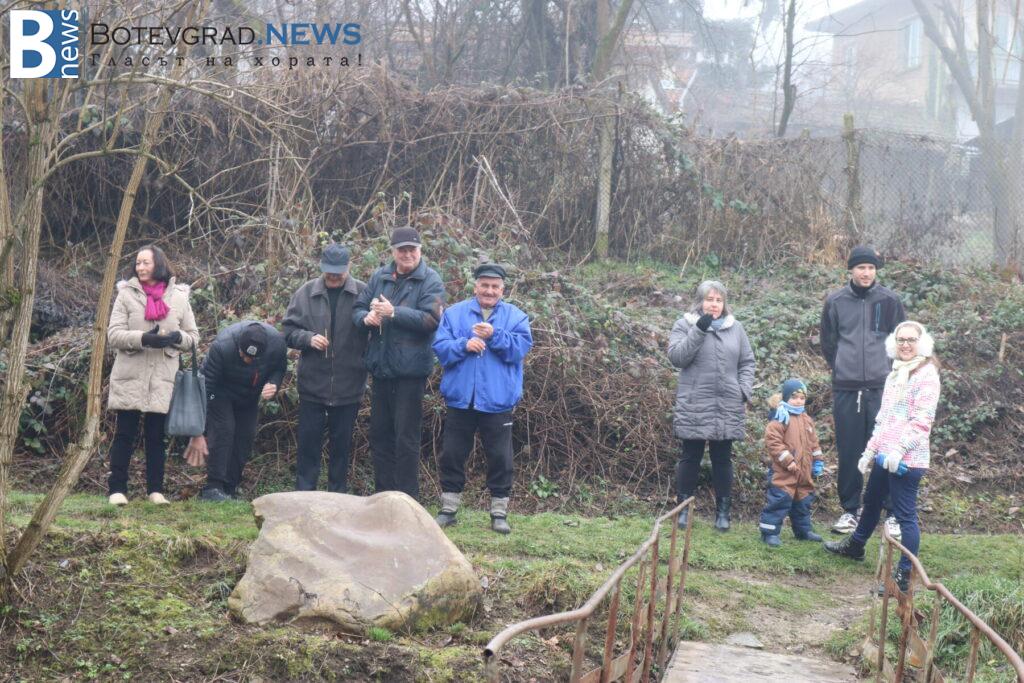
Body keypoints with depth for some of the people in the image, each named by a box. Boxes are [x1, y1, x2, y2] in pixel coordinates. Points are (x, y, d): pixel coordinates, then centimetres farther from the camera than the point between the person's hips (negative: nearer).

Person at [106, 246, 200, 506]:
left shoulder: (179, 297, 7)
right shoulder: (127, 294, 3)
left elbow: (193, 336, 10)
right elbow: (114, 334, -4)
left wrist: (177, 337, -13)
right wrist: (143, 338, -21)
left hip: (162, 378, 1)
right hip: (130, 376, -1)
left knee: (156, 435, 6)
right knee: (125, 434, 2)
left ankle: (155, 489, 13)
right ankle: (117, 489, 6)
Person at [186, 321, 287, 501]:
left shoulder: (278, 343, -30)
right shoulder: (222, 346, -40)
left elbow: (279, 369, -6)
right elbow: (205, 388, -34)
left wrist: (273, 385, -31)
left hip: (249, 395, 4)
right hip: (221, 392, -4)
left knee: (246, 436, -2)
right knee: (223, 430, -20)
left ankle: (229, 489, 7)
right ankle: (213, 488, -19)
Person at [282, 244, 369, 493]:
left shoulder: (363, 293, -4)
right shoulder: (306, 293, 1)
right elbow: (288, 329, 4)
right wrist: (308, 338, -14)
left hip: (348, 385, -1)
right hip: (312, 382, 1)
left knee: (341, 443, 10)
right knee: (309, 439, 6)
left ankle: (338, 494, 20)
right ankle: (304, 492, 14)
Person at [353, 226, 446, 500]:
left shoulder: (429, 280, -6)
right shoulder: (380, 277, 10)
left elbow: (431, 319, -18)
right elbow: (358, 308, 11)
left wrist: (394, 313, -24)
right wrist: (366, 318, -12)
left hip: (410, 370, -6)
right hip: (380, 367, 6)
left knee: (406, 438, -2)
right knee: (380, 434, 13)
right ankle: (383, 495, 23)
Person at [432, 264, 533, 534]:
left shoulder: (515, 316, 5)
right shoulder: (454, 314, 7)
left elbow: (521, 347, -9)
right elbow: (440, 347, -2)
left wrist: (494, 336, -22)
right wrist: (464, 345, -19)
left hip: (498, 400, -1)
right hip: (460, 398, 1)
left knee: (500, 458, 3)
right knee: (452, 455, 7)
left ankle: (499, 512, 12)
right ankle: (448, 509, 17)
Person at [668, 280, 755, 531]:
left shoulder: (735, 328, 10)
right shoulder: (685, 325, 1)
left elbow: (747, 363, 12)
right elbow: (676, 357, -11)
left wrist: (745, 392, 0)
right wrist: (699, 330, -18)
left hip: (728, 406, 3)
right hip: (694, 405, -2)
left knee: (722, 459, 8)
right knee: (691, 457, 4)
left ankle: (723, 510, 14)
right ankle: (682, 508, 12)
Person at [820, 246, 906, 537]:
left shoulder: (889, 301, 2)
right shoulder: (835, 301, 3)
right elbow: (828, 343, 14)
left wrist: (889, 370, 9)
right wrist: (843, 368, 11)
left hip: (882, 388, -1)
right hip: (846, 390, 1)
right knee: (849, 453, 5)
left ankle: (893, 513, 6)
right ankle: (850, 510, 15)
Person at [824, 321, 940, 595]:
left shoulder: (926, 375, -11)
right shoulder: (895, 375, 17)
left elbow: (922, 420, -18)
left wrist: (899, 449, -23)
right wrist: (871, 450, 20)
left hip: (907, 459, -9)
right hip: (885, 456, 9)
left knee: (905, 514, -7)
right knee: (871, 501, 26)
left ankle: (904, 577, -3)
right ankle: (855, 546, 48)